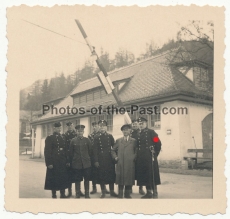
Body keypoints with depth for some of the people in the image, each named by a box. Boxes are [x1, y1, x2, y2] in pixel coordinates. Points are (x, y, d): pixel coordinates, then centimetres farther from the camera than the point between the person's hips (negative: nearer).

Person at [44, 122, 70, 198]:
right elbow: (47, 151, -9)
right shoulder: (49, 138, -5)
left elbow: (65, 150, 12)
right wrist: (49, 163, -15)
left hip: (63, 162, 5)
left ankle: (62, 194, 20)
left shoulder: (63, 137, 12)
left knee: (63, 178, 9)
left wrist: (67, 161, 8)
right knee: (54, 179, 3)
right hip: (54, 162, -5)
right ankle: (54, 195, 16)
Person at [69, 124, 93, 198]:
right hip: (76, 164, 0)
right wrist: (71, 163, 4)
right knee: (77, 180, 6)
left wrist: (89, 160, 4)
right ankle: (77, 194, 19)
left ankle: (87, 194, 21)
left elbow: (90, 151, 6)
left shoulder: (87, 140, 3)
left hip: (86, 164, 1)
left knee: (87, 179, 7)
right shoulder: (73, 141, 2)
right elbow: (71, 153, 5)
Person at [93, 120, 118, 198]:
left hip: (110, 159, 1)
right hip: (101, 159, -1)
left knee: (111, 174, 5)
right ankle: (103, 192, 15)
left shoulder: (110, 136, 5)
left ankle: (112, 191, 18)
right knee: (101, 175, 3)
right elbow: (95, 150, -1)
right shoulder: (97, 137, 2)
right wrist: (96, 161, -7)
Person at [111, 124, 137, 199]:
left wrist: (134, 158, -5)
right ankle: (120, 195, 13)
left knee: (129, 179, 2)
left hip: (130, 164, -1)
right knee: (120, 179, 2)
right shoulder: (118, 140, 12)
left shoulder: (134, 141, 8)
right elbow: (113, 150, 18)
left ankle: (127, 194, 17)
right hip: (120, 164, 1)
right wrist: (115, 157, 4)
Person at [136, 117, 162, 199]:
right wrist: (138, 156, 13)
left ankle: (155, 193, 7)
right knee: (144, 176, 8)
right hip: (141, 159, 6)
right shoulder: (138, 134, 15)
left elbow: (158, 143, -5)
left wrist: (155, 154, -2)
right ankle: (148, 193, 19)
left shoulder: (151, 132, -2)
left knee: (152, 175, -2)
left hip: (150, 158, -6)